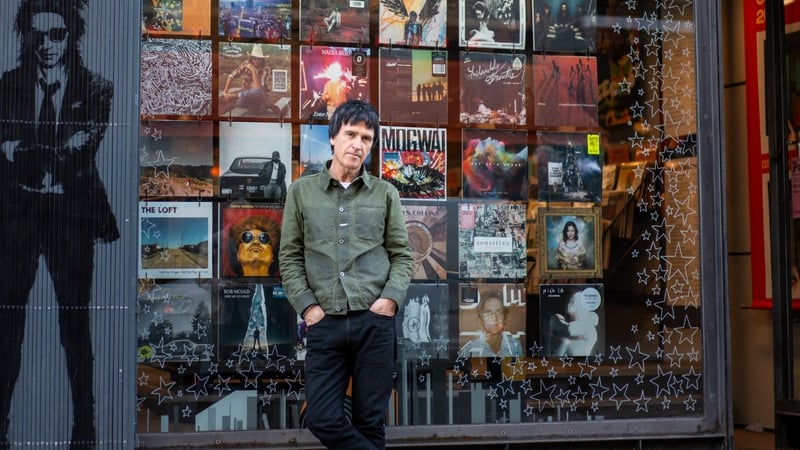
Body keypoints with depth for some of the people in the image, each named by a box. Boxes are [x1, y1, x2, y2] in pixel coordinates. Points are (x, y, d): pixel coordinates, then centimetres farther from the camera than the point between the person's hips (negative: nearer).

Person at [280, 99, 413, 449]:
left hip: (375, 323, 0)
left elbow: (402, 254, 10)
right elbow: (290, 256, 8)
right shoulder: (302, 191, 10)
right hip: (325, 323, 1)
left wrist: (391, 298, -7)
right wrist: (306, 305, -4)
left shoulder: (385, 193, 10)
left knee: (370, 421, 5)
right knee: (322, 419, -5)